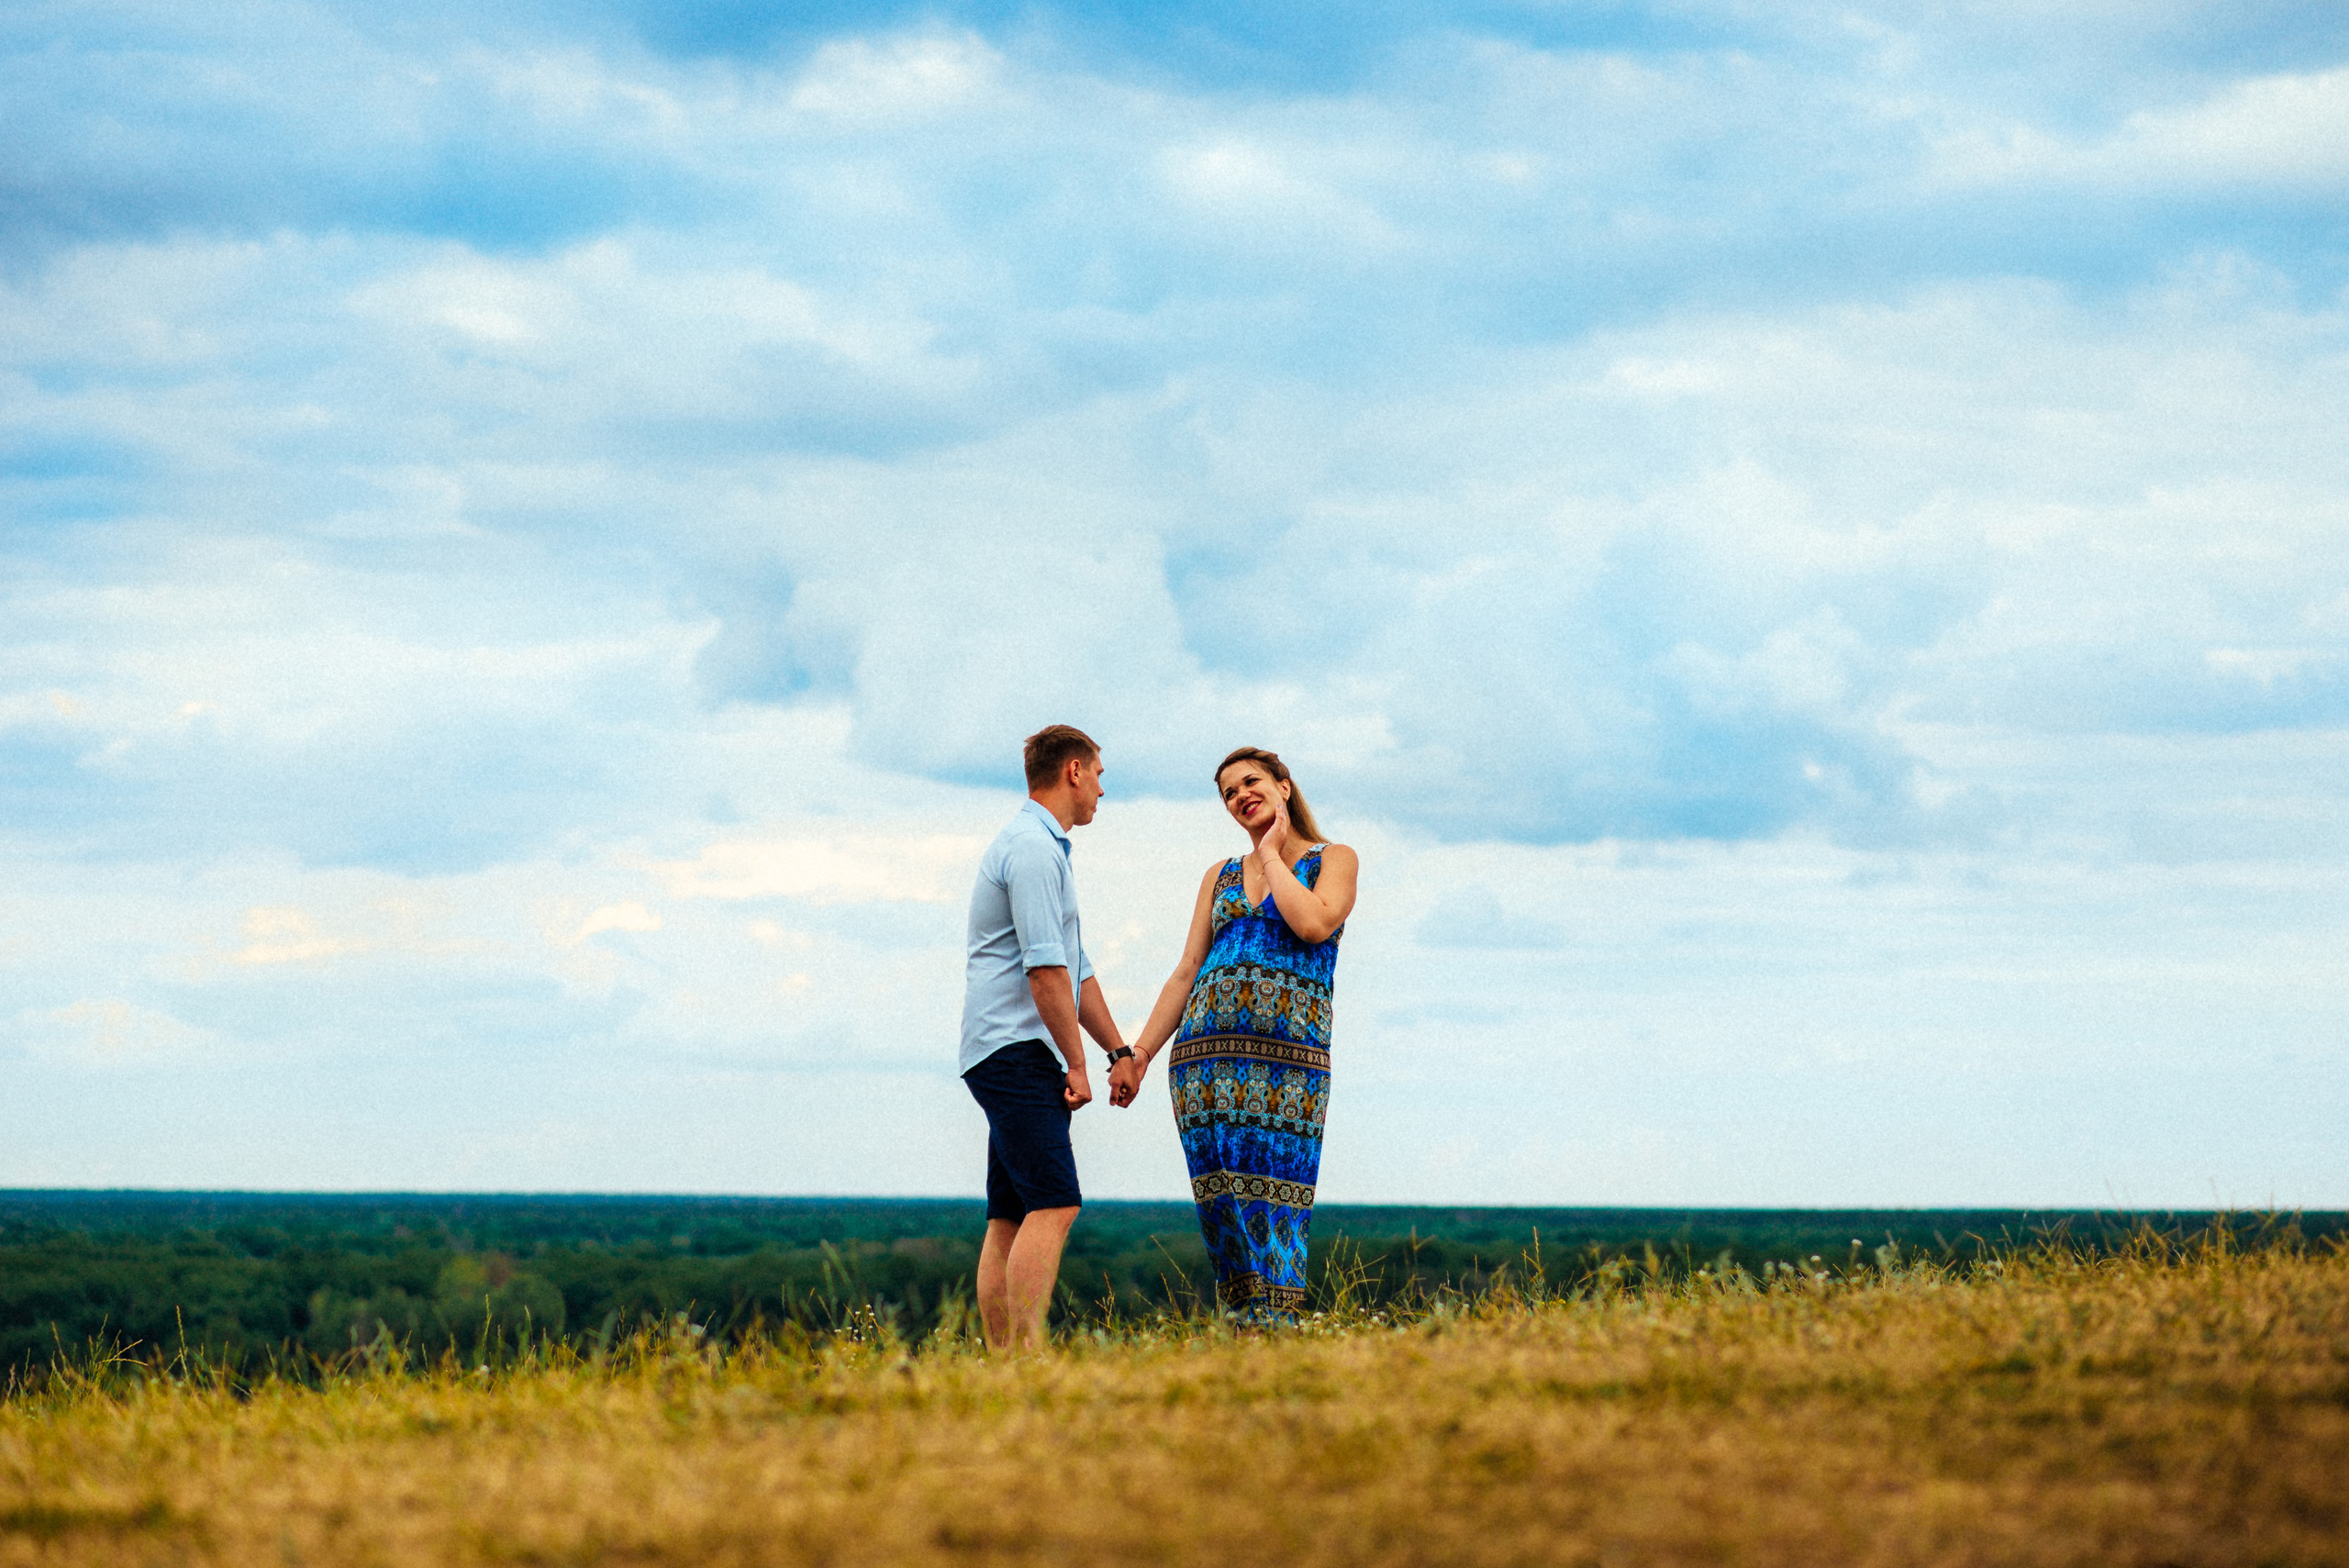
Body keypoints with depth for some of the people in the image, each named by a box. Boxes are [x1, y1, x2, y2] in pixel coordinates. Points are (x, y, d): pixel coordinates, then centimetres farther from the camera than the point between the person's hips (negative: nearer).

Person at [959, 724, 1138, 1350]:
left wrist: (1118, 1049, 23)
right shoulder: (1033, 849, -10)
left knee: (1012, 1216, 5)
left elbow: (1075, 969, 28)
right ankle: (1027, 1357, -25)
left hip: (1013, 1058, 11)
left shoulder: (1042, 848, 25)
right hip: (1017, 1048, -11)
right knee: (1052, 1205, -18)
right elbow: (1045, 968, -18)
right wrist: (1076, 1063, -14)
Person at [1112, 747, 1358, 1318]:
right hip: (1205, 1054, 4)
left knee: (1273, 1217, -10)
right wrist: (1138, 1054, 9)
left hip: (1287, 1058, -4)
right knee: (1223, 1219, -3)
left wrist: (1271, 854, 2)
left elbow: (1313, 924, -11)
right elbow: (1187, 973, 18)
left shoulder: (1333, 860, 10)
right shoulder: (1220, 877, 22)